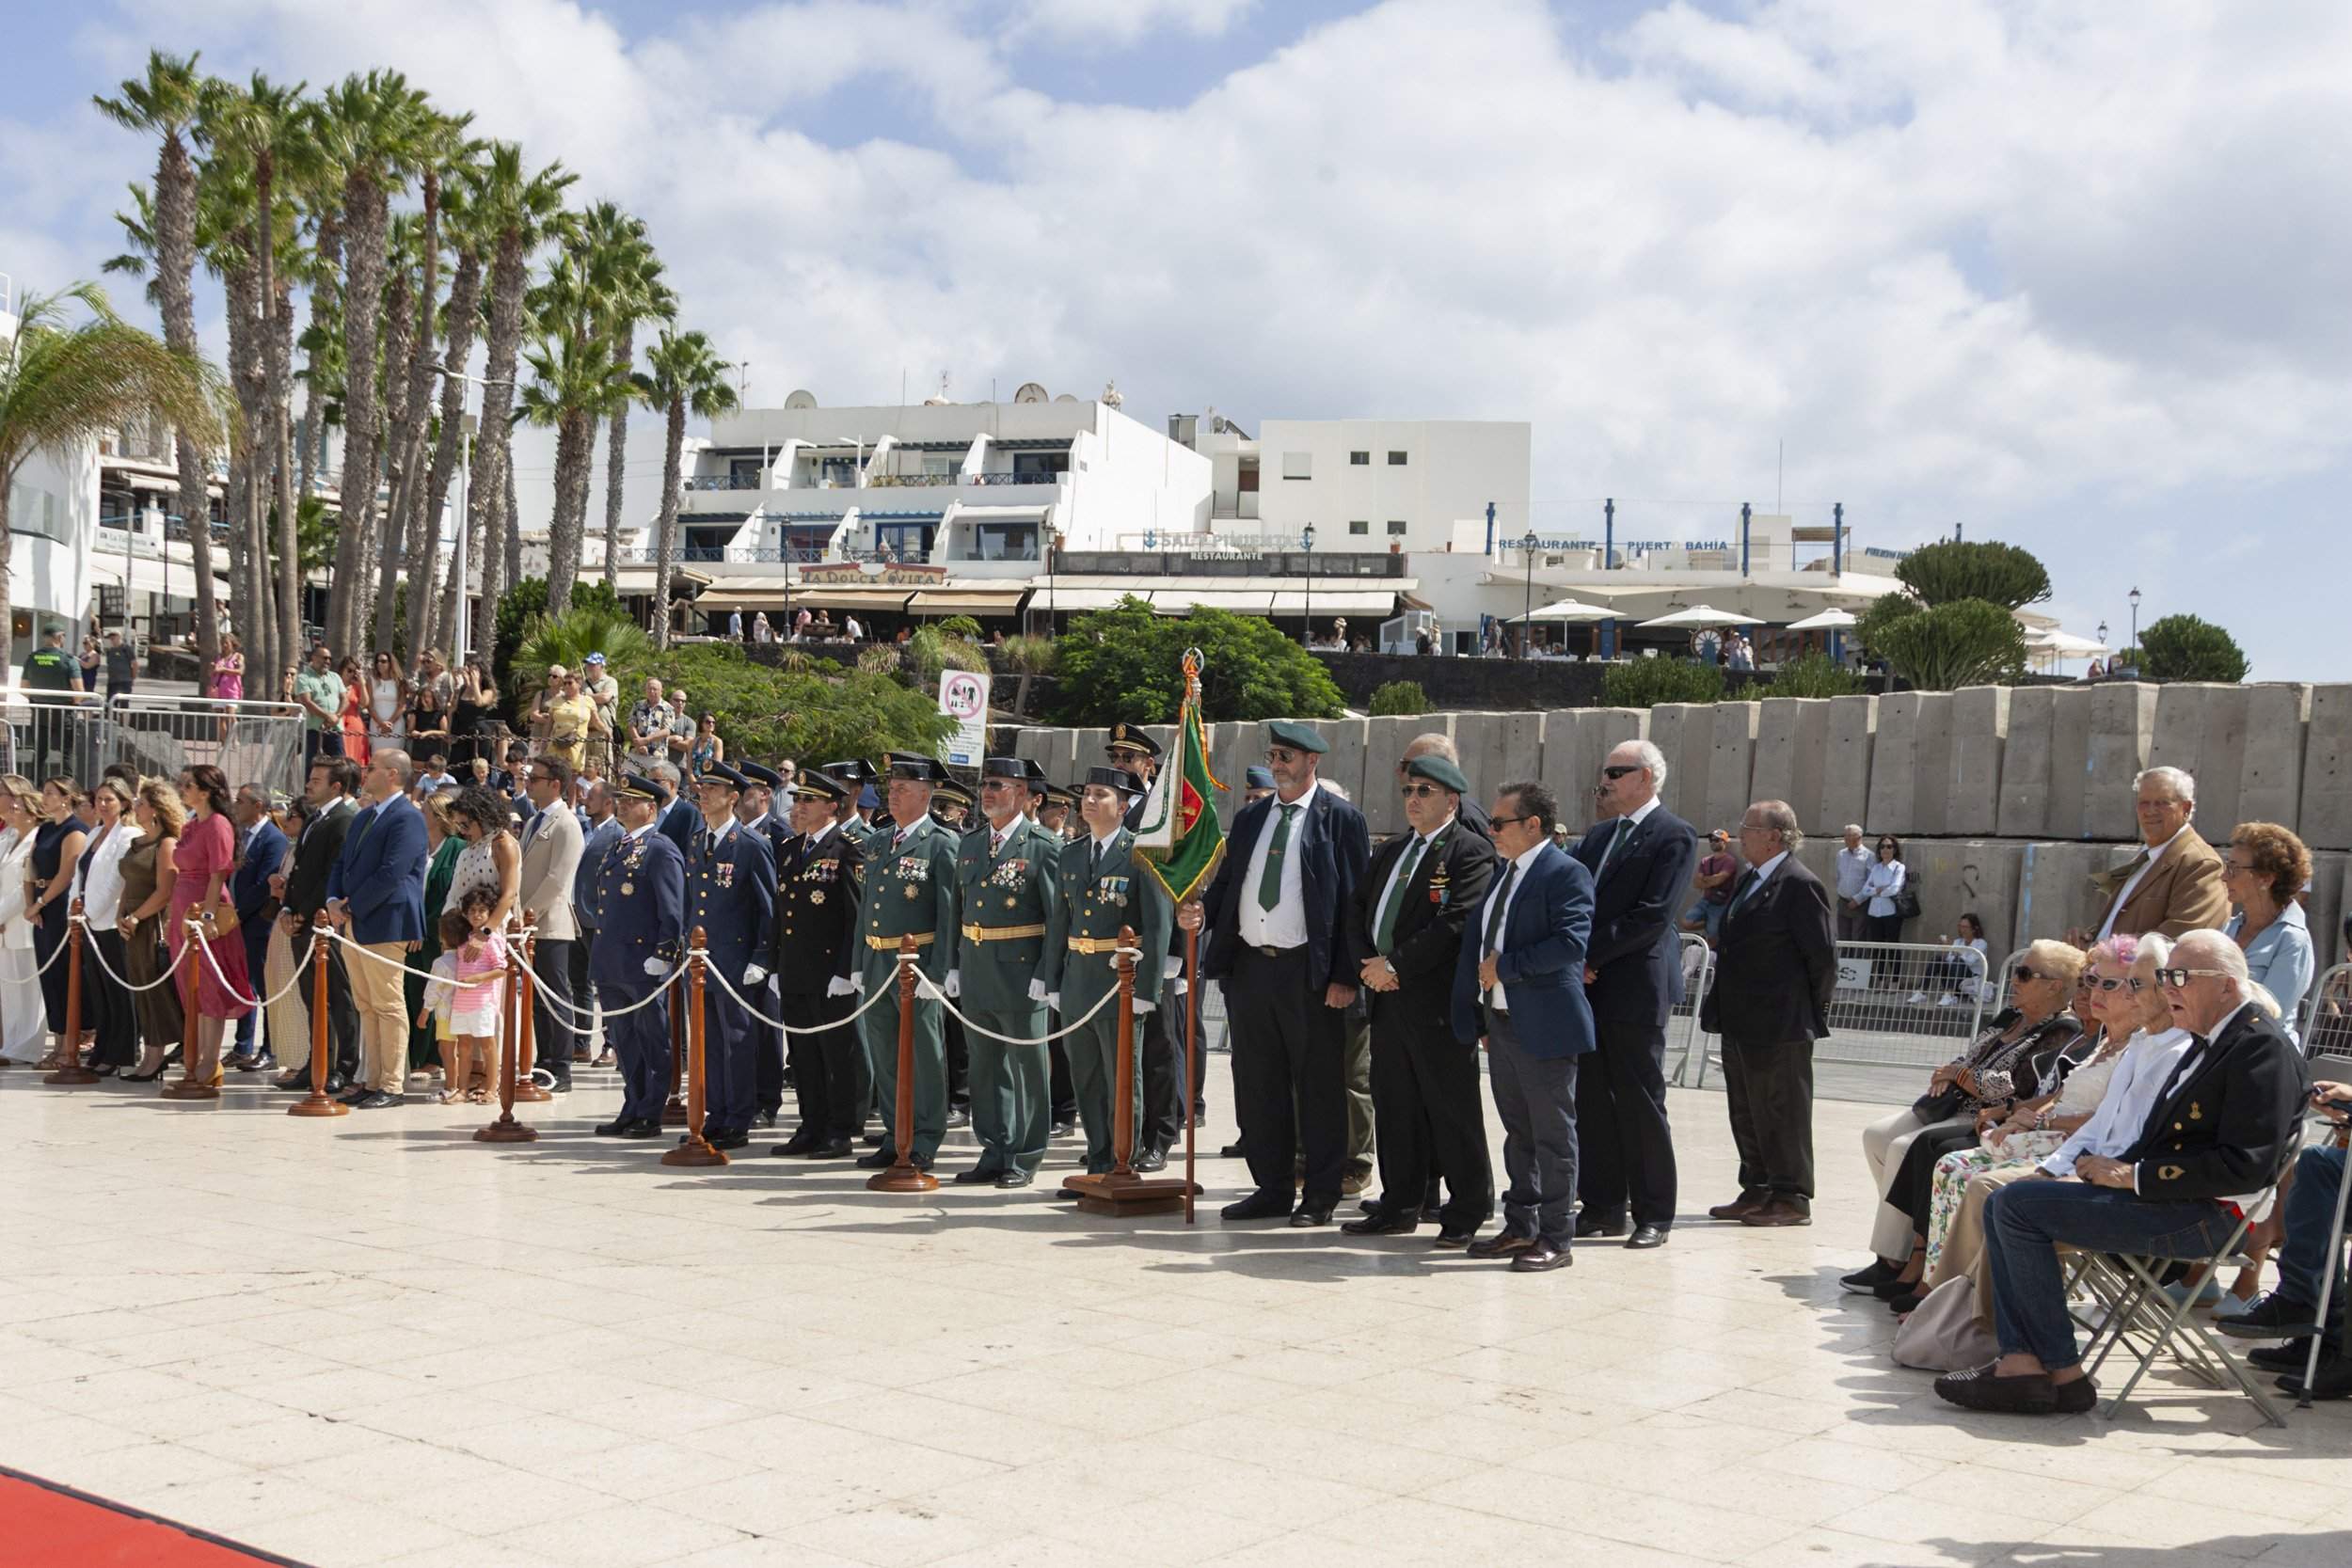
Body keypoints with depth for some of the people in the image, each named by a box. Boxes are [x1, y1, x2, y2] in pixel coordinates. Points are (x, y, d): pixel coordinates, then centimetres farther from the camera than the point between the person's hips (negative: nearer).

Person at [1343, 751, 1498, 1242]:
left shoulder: (1471, 852, -7)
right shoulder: (1390, 852, 18)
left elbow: (1456, 923, -18)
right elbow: (1357, 912, 17)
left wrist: (1395, 964, -16)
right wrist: (1369, 963, -2)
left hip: (1438, 999, -8)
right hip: (1387, 998, 8)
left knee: (1452, 1108, -1)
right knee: (1393, 1105, 12)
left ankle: (1468, 1212, 8)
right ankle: (1399, 1206, 22)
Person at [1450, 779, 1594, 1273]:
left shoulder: (1566, 874, -11)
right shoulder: (1499, 872, 15)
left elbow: (1571, 941, -24)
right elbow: (1476, 943, 18)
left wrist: (1504, 966, -19)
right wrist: (1480, 1019, 12)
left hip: (1544, 1027, -8)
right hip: (1501, 1023, 8)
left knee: (1553, 1135, 0)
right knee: (1518, 1132, 16)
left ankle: (1556, 1239, 7)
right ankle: (1520, 1226, 25)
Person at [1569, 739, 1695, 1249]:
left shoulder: (1674, 836, -7)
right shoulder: (1599, 834, 18)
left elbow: (1653, 914, -16)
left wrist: (1591, 955, -15)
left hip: (1635, 988, -7)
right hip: (1587, 985, 7)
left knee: (1640, 1103, -1)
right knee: (1592, 1101, 9)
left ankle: (1653, 1215, 8)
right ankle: (1602, 1207, 17)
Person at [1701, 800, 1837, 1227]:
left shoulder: (1801, 885, -14)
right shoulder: (1747, 880, 14)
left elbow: (1822, 955, -13)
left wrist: (1812, 1011, -5)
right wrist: (1720, 1006, 14)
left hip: (1779, 1027, -9)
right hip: (1740, 1023, 9)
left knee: (1782, 1115, 0)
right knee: (1745, 1113, 14)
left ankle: (1792, 1199, 8)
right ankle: (1756, 1192, 24)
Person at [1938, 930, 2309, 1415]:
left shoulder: (2263, 1048, -13)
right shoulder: (2209, 1041, 18)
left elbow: (2246, 1166, -21)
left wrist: (2133, 1175, -17)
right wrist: (2116, 1169, 1)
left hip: (2205, 1214, -10)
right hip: (2159, 1194, 10)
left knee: (2019, 1205, -17)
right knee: (2003, 1205, 4)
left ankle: (2064, 1373, -9)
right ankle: (2021, 1361, -7)